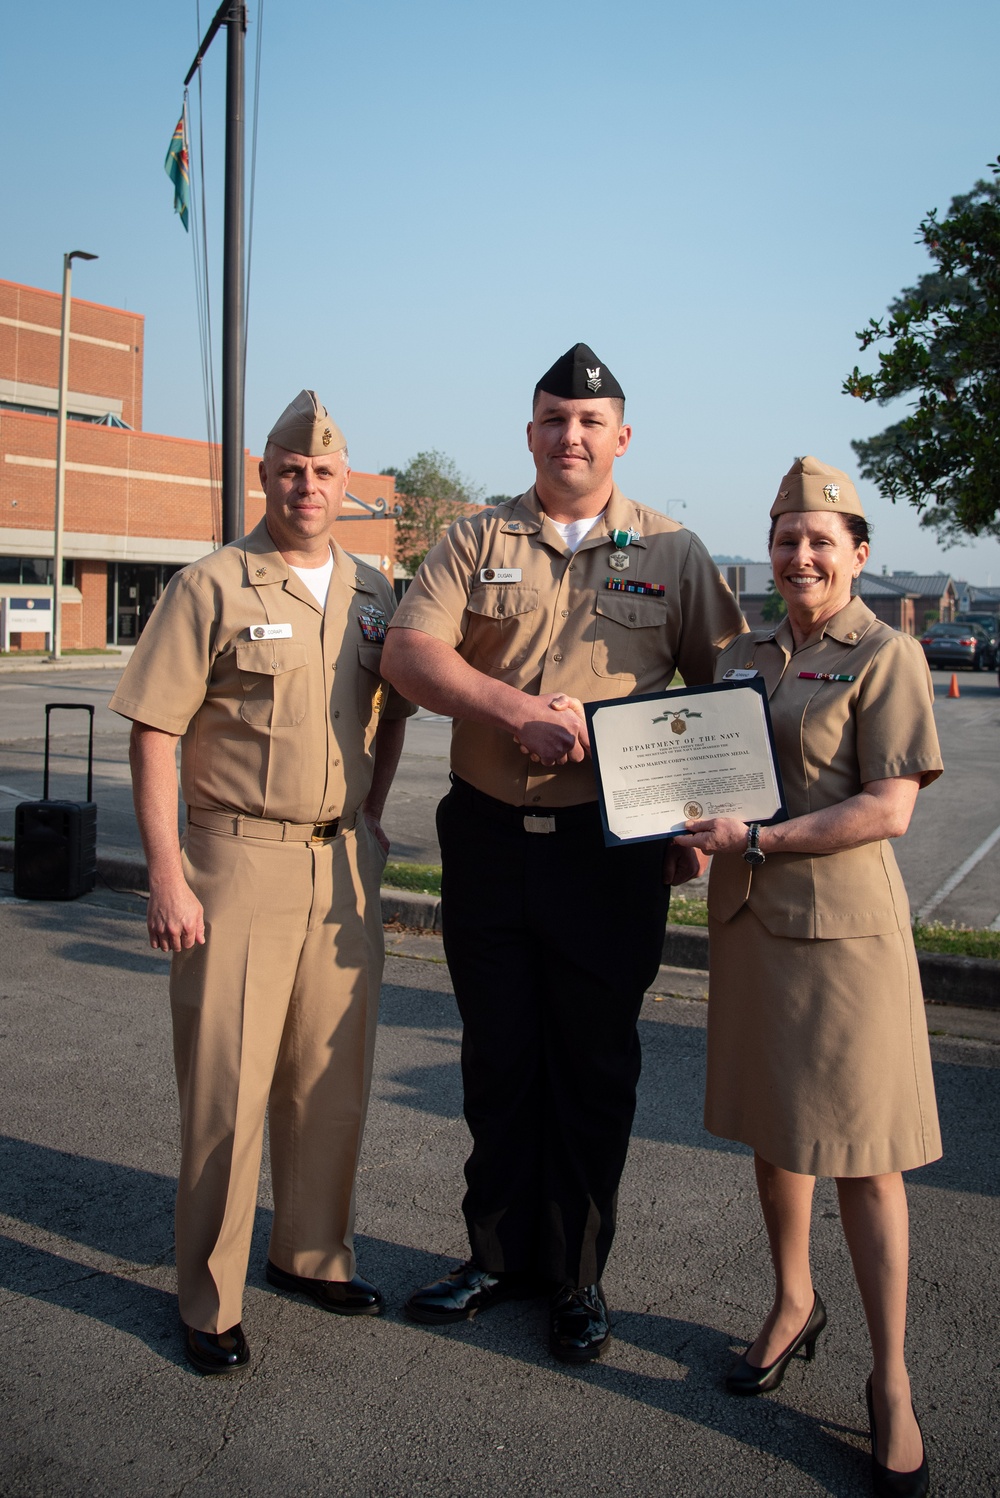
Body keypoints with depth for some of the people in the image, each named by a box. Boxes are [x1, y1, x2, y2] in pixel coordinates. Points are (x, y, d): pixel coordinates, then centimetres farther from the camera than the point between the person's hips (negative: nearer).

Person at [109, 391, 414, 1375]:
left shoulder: (371, 592, 10)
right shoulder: (211, 587, -6)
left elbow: (394, 706, 23)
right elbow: (153, 736, -8)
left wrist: (369, 820, 14)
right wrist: (165, 873, -14)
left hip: (343, 863, 5)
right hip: (239, 859, -5)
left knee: (333, 1074, 13)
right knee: (226, 1083, 1)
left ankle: (313, 1252, 32)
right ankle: (209, 1301, 17)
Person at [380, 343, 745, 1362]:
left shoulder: (673, 553, 5)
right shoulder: (477, 541, 7)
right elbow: (407, 652, -6)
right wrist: (517, 708, -19)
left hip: (614, 849, -1)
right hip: (489, 841, 2)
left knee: (595, 1068, 7)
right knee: (499, 1059, 12)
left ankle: (577, 1274, 25)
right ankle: (500, 1255, 30)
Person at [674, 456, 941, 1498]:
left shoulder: (887, 657, -6)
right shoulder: (741, 658, 12)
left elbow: (889, 808, -14)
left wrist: (758, 840, -19)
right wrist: (696, 835, 0)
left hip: (843, 922, -6)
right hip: (748, 918, 6)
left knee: (861, 1153, 1)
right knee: (772, 1130, 16)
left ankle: (890, 1381, 15)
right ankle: (793, 1305, 36)